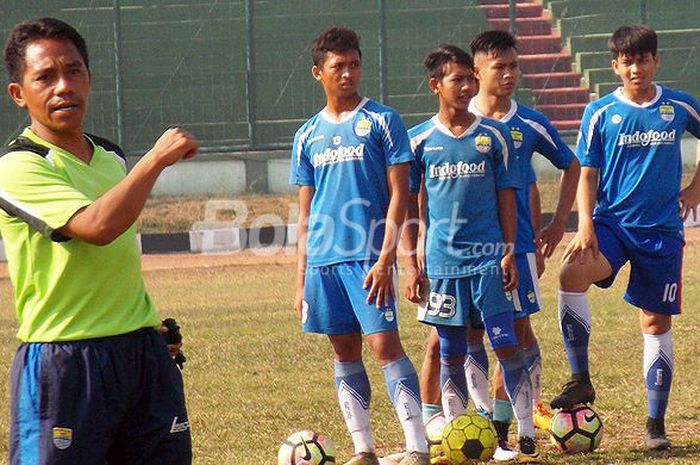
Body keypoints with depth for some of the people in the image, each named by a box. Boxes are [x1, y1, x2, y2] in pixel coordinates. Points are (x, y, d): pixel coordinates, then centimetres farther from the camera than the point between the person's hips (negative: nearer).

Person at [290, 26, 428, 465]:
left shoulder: (381, 121, 0)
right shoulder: (308, 135, 13)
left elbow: (398, 195, -5)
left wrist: (385, 258, -14)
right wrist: (301, 278, 12)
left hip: (368, 255, -5)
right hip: (323, 259, 5)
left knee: (385, 344, -12)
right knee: (344, 351, 7)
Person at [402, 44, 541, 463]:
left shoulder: (494, 136, 4)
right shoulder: (419, 141, 4)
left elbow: (506, 196, 7)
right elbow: (409, 207, 7)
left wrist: (509, 252, -1)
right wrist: (411, 263, 2)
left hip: (488, 257, -1)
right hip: (442, 260, 1)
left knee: (507, 345, -6)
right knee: (451, 354, 5)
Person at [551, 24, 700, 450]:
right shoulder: (600, 113, 0)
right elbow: (587, 174, 2)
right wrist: (585, 224, -12)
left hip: (662, 228, 1)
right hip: (612, 222, -1)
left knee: (656, 322, 4)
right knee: (572, 274, -29)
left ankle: (656, 423, 13)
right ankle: (581, 380, -21)